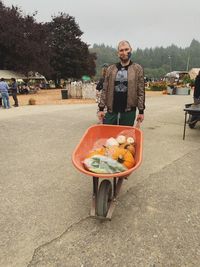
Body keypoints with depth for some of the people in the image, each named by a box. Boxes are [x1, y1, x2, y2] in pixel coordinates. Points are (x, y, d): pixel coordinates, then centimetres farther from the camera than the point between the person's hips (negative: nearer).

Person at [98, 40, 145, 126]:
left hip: (128, 112, -1)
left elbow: (141, 91, -1)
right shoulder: (111, 69, 8)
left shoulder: (137, 69, 3)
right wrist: (101, 108, 1)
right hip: (111, 111, 2)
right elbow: (105, 90, 7)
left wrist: (141, 111, -5)